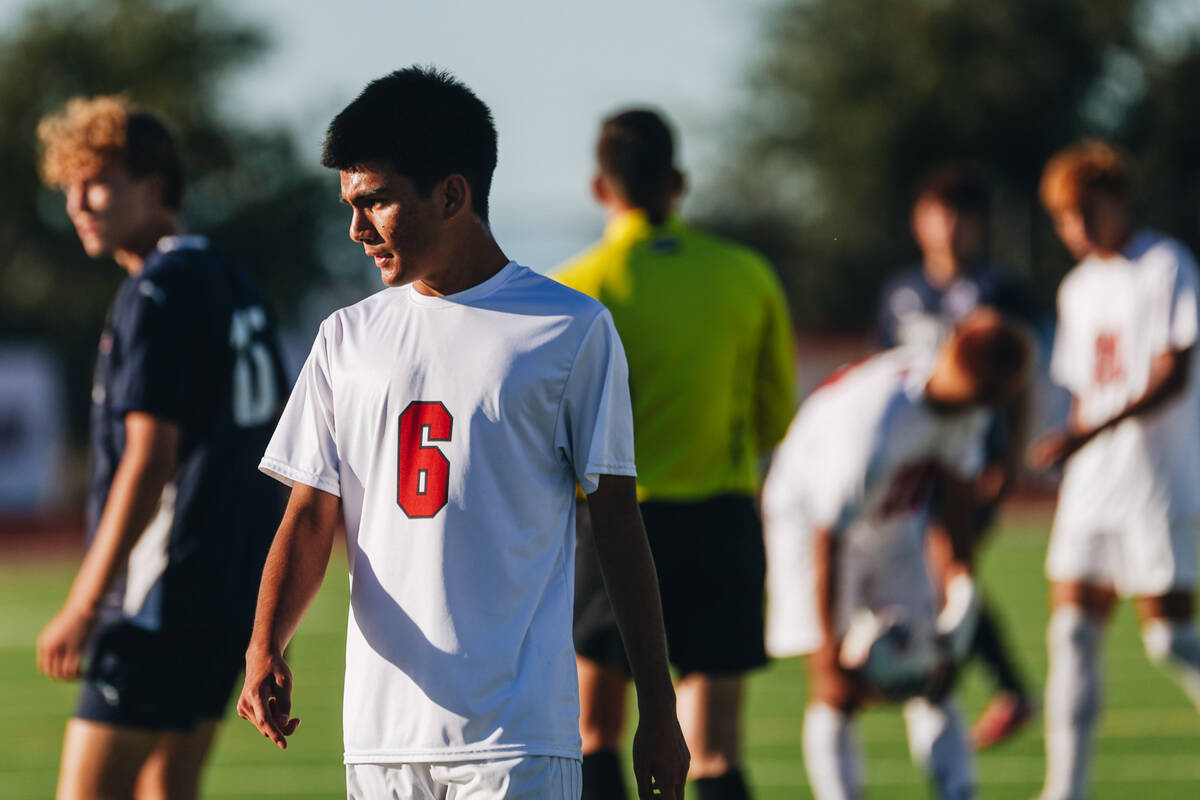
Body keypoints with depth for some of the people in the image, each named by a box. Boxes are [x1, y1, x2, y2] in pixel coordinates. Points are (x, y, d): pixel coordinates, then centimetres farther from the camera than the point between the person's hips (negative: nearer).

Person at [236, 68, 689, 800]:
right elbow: (311, 518, 9)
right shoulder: (348, 340, 12)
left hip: (518, 739, -4)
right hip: (381, 734, 4)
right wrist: (266, 644, -11)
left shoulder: (572, 331, 1)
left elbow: (617, 522, 3)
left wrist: (658, 711, 2)